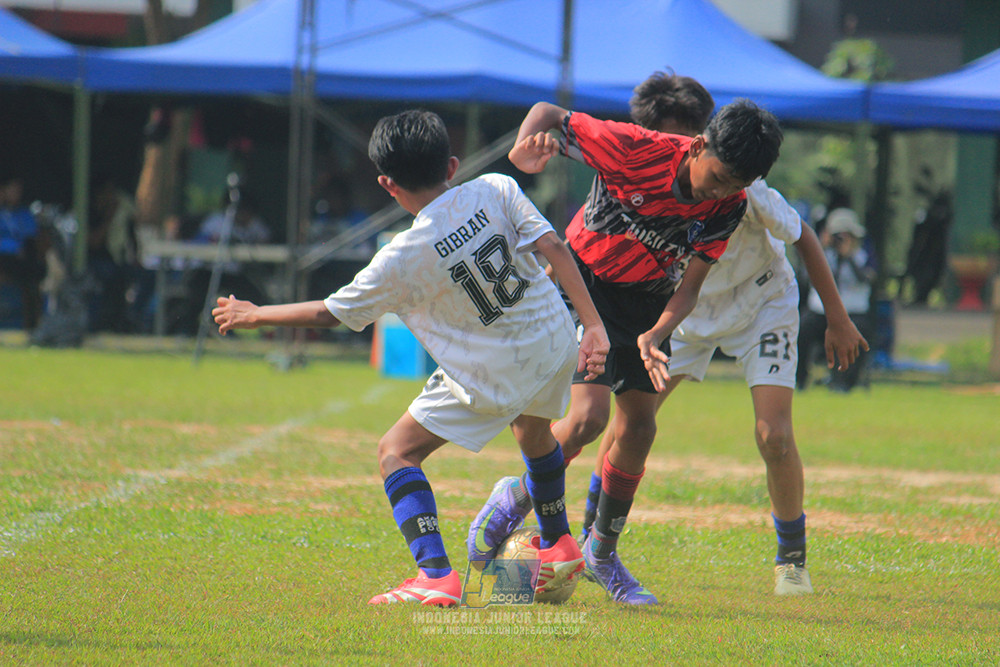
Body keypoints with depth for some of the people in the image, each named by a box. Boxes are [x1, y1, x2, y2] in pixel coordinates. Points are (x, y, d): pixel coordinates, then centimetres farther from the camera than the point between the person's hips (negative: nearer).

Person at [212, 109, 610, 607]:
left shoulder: (403, 259, -14)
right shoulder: (497, 191, -8)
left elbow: (332, 313, -4)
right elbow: (554, 248, -12)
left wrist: (254, 316, 10)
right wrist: (593, 325, -9)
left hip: (492, 377, -6)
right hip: (555, 340, 6)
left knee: (396, 452, 4)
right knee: (532, 426, 36)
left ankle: (436, 574, -15)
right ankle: (558, 544, 52)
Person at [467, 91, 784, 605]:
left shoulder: (728, 208, -16)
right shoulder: (636, 150, -29)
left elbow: (688, 288, -12)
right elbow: (548, 113, -18)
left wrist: (655, 336, -30)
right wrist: (526, 150, -40)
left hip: (648, 300, 5)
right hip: (585, 281, -5)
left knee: (639, 427, 3)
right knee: (589, 415, -19)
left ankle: (602, 552, 22)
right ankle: (516, 499, 9)